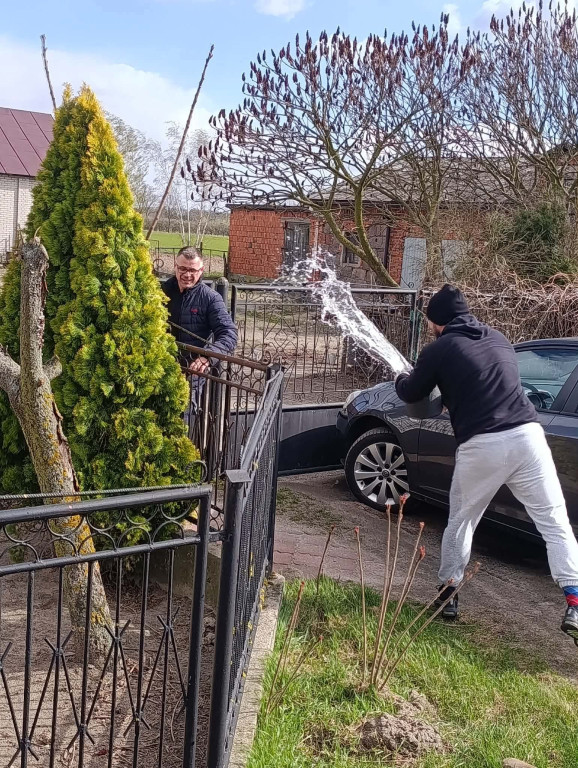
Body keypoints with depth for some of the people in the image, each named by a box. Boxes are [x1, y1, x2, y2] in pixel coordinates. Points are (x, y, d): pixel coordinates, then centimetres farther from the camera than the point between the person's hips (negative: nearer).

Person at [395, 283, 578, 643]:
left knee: (461, 521, 18)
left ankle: (448, 593, 28)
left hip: (481, 446, -3)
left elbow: (412, 394, 19)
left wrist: (402, 378, 41)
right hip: (526, 435, 3)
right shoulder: (498, 338, 21)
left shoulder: (440, 350, 6)